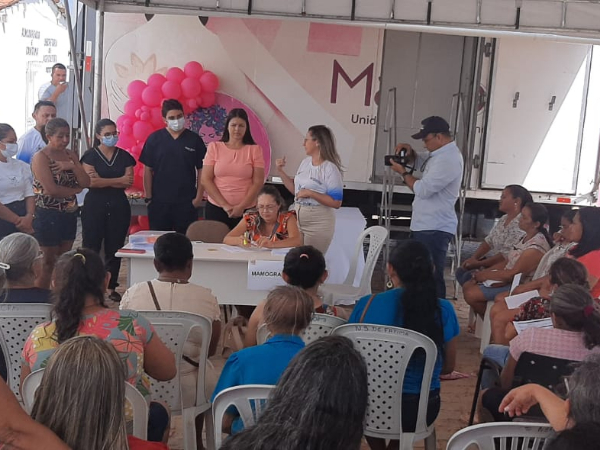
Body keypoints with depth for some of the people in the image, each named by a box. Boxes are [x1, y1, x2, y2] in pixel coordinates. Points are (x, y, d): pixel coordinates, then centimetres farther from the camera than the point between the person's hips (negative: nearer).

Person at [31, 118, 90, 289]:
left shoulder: (71, 155, 9)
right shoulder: (41, 157, -11)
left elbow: (86, 183, 2)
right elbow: (51, 189, -20)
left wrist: (73, 166, -15)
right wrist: (75, 190, -6)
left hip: (69, 215, 7)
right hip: (48, 215, -7)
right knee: (48, 263, -1)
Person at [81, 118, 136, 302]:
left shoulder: (124, 156, 8)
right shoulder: (90, 155, 0)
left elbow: (128, 182, -4)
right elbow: (91, 182, -13)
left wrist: (102, 181, -13)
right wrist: (118, 180, -11)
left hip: (119, 206, 3)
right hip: (95, 205, -2)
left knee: (115, 248, 4)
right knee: (91, 247, -3)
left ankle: (111, 287, 14)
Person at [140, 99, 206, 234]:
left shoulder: (194, 140, 2)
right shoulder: (154, 139, 1)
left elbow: (201, 170, 4)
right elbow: (148, 170, 2)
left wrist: (199, 197, -3)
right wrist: (148, 198, -2)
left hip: (187, 202, 0)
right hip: (159, 202, 0)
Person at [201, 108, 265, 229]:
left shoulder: (255, 150, 4)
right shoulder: (214, 147, 5)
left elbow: (258, 182, -1)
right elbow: (205, 180, 0)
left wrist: (241, 207, -10)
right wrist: (224, 205, -8)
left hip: (246, 210, -1)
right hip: (216, 208, 1)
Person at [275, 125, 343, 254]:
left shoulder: (330, 168, -15)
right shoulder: (305, 162, 7)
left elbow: (336, 202, -18)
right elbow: (296, 190, 14)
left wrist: (310, 193, -22)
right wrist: (281, 171, 6)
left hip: (318, 223, -7)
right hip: (298, 220, 7)